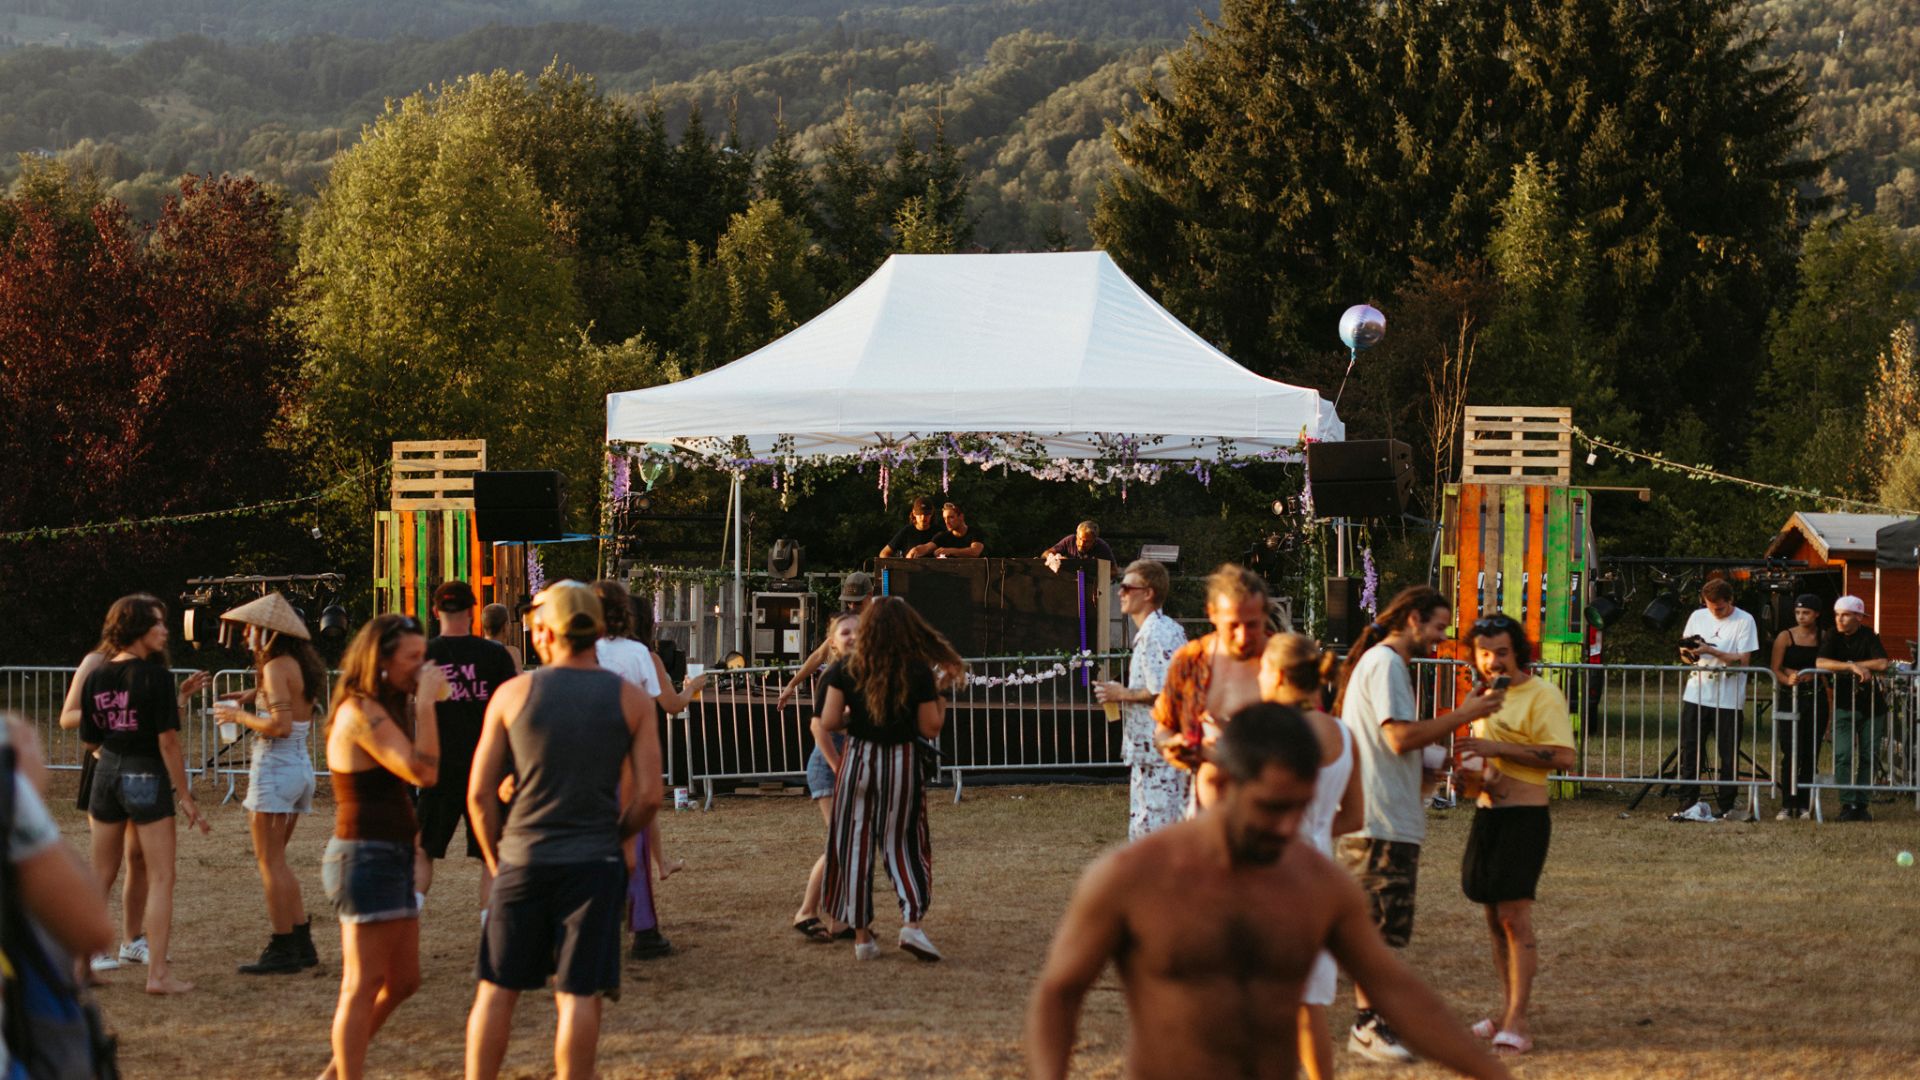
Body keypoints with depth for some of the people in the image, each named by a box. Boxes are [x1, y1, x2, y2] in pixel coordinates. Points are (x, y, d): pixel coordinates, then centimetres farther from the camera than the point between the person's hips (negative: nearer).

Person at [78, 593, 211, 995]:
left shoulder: (96, 677, 2)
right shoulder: (156, 675, -14)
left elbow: (89, 741, 8)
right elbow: (168, 740, -16)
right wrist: (186, 797, -10)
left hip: (106, 775, 5)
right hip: (148, 778, -5)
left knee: (102, 876, 17)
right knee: (161, 878, 1)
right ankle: (158, 972, -4)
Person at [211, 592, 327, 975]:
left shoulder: (276, 667, -15)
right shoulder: (301, 665, 13)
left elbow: (280, 726, -23)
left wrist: (240, 716, -10)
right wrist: (255, 698, 12)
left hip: (275, 767, -9)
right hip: (301, 766, 9)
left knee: (270, 862, -3)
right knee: (276, 861, 16)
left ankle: (281, 950, -2)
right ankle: (302, 943, 16)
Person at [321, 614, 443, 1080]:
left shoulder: (381, 709, 15)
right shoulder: (362, 713, -16)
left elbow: (413, 770, 12)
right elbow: (423, 773, -25)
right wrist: (425, 702, -21)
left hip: (391, 857, 10)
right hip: (367, 858, -10)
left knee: (402, 981, 15)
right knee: (364, 985, -6)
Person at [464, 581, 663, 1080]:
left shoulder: (513, 694, -1)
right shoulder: (632, 699, 0)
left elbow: (480, 793, 0)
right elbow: (648, 796, -5)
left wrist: (496, 859, 13)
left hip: (523, 862, 0)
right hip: (595, 865, 0)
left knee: (497, 990, 10)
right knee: (579, 996, 1)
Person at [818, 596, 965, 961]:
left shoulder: (848, 671, -4)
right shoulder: (919, 672, -7)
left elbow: (828, 723, -6)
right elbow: (930, 729, -5)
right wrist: (940, 691, 6)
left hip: (858, 759, 1)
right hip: (902, 762, -1)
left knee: (856, 845, 8)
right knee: (901, 843, 9)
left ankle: (861, 936, 10)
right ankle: (911, 921, -11)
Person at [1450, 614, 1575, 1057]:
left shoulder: (1542, 695, -10)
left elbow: (1563, 756, -22)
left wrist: (1495, 748, -23)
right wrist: (1472, 766, 8)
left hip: (1524, 816, -8)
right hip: (1487, 814, 9)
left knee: (1514, 916, -12)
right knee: (1495, 917, 10)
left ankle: (1517, 1023, -13)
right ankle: (1509, 1012, 17)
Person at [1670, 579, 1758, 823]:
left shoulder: (1744, 621, -4)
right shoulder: (1697, 617, 9)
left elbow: (1743, 660, -11)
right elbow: (1686, 656, 15)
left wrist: (1710, 651, -17)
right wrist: (1687, 653, -9)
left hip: (1728, 699, -4)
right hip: (1696, 694, 4)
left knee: (1729, 756, 1)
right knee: (1689, 750, 1)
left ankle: (1726, 805, 9)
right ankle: (1688, 804, 5)